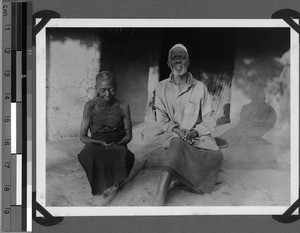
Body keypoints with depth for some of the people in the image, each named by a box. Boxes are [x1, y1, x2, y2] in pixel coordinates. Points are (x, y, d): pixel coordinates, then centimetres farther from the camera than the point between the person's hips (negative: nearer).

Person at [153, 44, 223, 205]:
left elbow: (209, 121, 2)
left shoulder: (200, 88, 3)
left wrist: (194, 132, -17)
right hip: (176, 135, -1)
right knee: (177, 144, -38)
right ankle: (160, 196, -50)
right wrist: (177, 130, -17)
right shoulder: (162, 88, 6)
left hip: (199, 134, 1)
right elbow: (162, 120, 3)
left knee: (216, 154, -32)